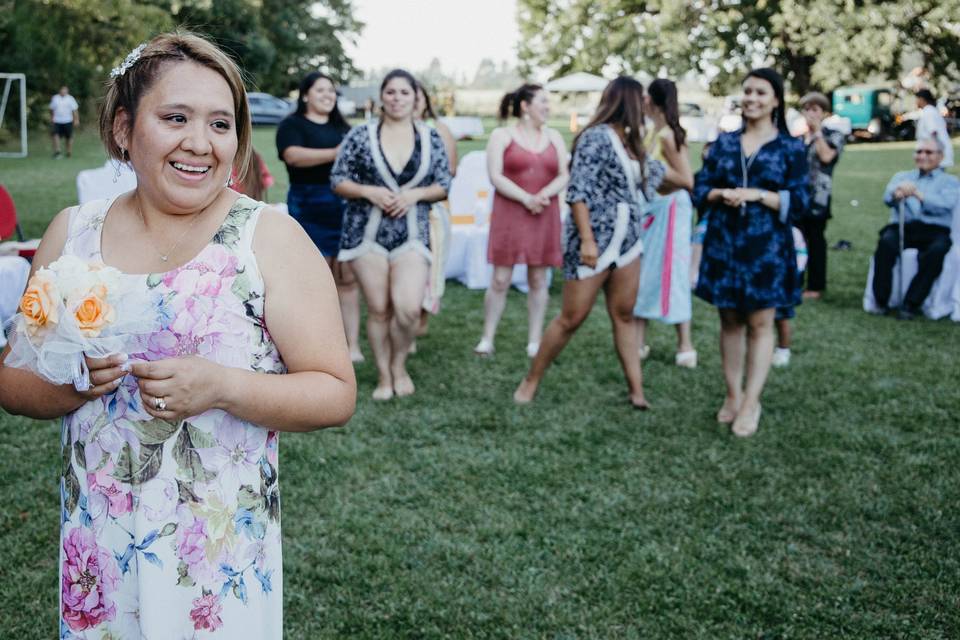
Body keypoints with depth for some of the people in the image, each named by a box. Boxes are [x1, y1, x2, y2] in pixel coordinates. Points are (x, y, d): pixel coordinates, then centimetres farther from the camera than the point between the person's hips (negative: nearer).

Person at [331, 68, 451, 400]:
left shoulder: (431, 138, 5)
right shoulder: (361, 134, 0)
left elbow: (444, 185, 7)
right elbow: (338, 180, 1)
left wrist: (414, 194, -11)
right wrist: (369, 191, -15)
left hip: (412, 233, 1)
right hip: (367, 231, 0)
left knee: (408, 308, -13)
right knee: (378, 308, 4)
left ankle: (399, 364, 15)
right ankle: (384, 375, 21)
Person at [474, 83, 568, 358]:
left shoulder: (554, 137, 13)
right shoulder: (502, 136, 2)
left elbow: (564, 175, 7)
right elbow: (495, 176, -7)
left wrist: (545, 194, -13)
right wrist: (527, 199, -16)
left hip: (544, 217, 3)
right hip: (509, 214, -3)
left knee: (538, 279, 5)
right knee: (500, 280, -4)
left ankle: (534, 342, 11)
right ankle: (487, 339, 4)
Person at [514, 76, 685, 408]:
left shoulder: (628, 141, 13)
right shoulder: (596, 137, -12)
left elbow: (651, 168, 33)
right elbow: (577, 192, -18)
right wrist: (587, 240, -23)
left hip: (626, 243, 8)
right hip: (593, 244, -8)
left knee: (624, 316, 8)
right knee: (571, 318, -2)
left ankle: (637, 390, 11)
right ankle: (530, 382, 12)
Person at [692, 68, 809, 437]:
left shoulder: (790, 148, -1)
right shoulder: (725, 142, 8)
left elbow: (799, 201, -5)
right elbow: (700, 188, 9)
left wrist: (758, 195, -17)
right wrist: (721, 194, -12)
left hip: (766, 247, -3)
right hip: (723, 243, 3)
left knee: (760, 323, 0)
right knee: (729, 320, 9)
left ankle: (751, 403, 4)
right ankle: (733, 395, 20)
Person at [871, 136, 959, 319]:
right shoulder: (902, 177, 25)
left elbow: (945, 205, -6)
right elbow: (887, 198, 2)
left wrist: (919, 195, -25)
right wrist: (897, 193, -24)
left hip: (935, 230, -1)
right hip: (902, 227, 1)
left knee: (938, 249, -35)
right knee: (887, 241, -32)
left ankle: (911, 304, -29)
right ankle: (881, 300, -27)